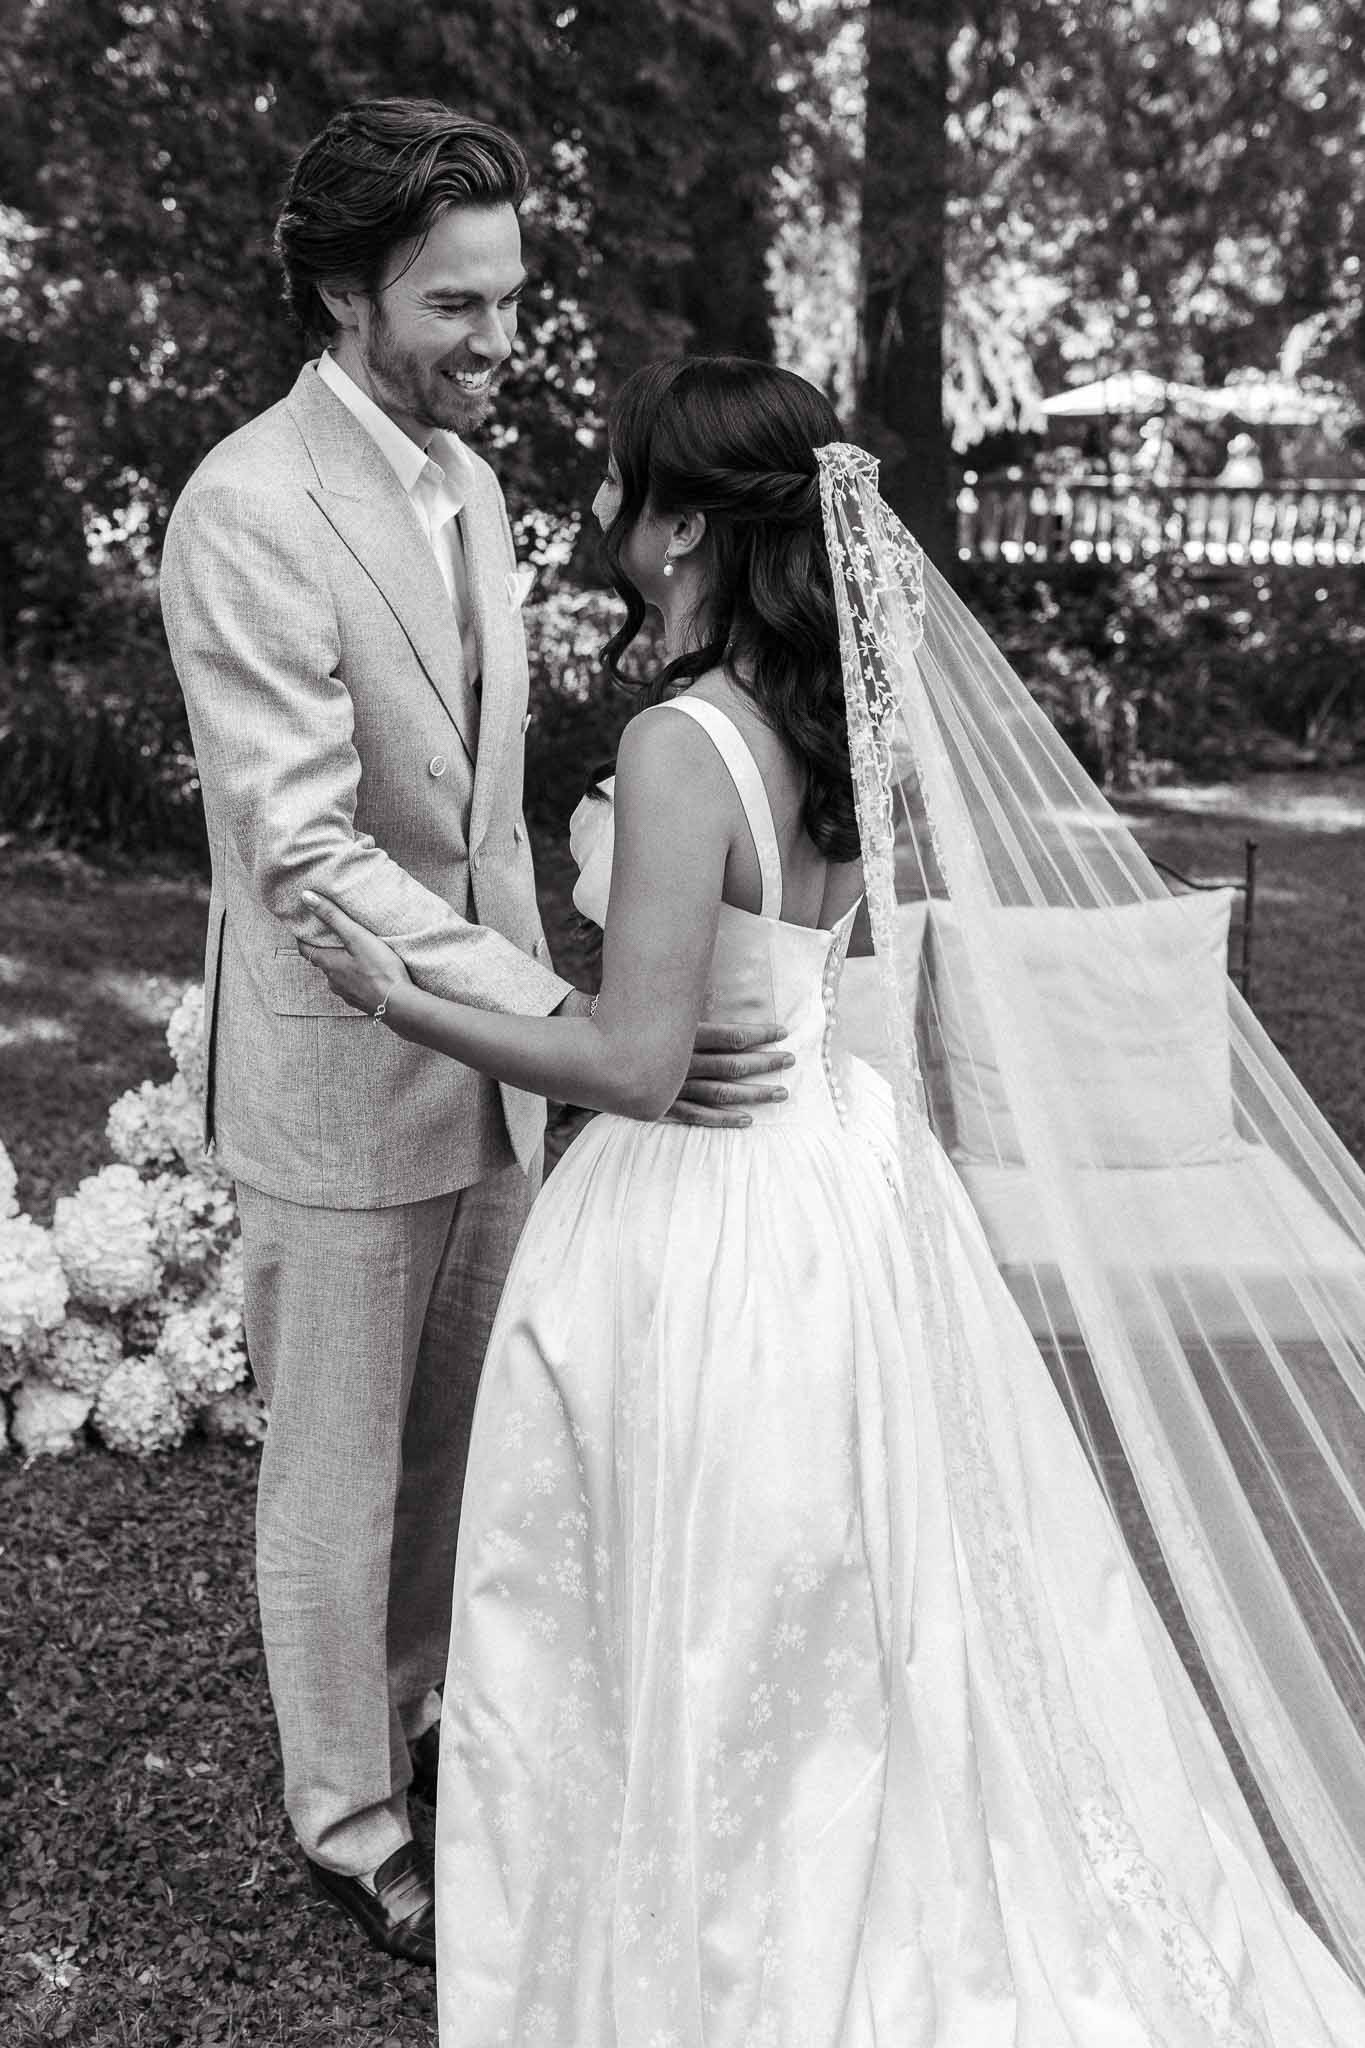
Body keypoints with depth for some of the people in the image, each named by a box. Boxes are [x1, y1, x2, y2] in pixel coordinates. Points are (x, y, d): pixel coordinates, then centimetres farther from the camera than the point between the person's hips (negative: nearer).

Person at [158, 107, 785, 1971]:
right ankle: (350, 1825, 29)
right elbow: (307, 855, -27)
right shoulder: (250, 511, -19)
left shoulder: (467, 477, 8)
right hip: (341, 1080, -7)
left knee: (463, 1446, 20)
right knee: (339, 1480, 9)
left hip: (489, 1056, 7)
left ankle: (430, 1717, 43)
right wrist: (575, 1025, -33)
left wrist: (540, 995, 14)